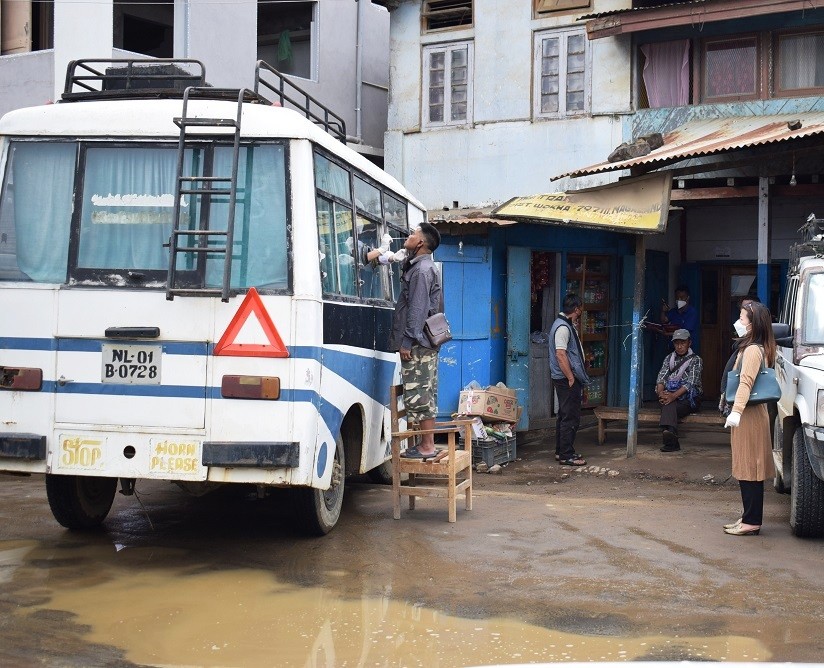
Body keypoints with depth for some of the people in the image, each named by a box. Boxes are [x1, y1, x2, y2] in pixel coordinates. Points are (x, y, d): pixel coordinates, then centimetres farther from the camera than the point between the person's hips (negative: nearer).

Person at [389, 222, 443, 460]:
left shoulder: (422, 269, -13)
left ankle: (427, 446, -6)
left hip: (417, 344, -10)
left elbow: (417, 309, -19)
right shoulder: (421, 267, 19)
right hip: (425, 342, 10)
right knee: (424, 394, 12)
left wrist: (407, 341, -20)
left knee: (419, 394, -8)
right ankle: (426, 443, 17)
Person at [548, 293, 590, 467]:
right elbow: (560, 354, -24)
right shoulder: (563, 327, -17)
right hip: (567, 379, -11)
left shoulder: (566, 325, 16)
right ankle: (566, 455, -3)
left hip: (567, 379, 11)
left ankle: (561, 452, 23)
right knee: (571, 417, -7)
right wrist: (571, 379, -22)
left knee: (565, 415, 15)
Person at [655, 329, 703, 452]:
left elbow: (691, 383, -10)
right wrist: (661, 392, -18)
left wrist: (674, 395, -26)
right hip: (670, 394, 3)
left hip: (688, 397, -3)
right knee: (669, 405, -35)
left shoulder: (695, 360, 5)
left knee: (668, 407, -34)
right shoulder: (669, 358, 20)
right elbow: (661, 377, 6)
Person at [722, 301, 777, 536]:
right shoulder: (761, 348, 15)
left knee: (749, 468, -6)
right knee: (747, 469, 14)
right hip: (748, 415, 10)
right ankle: (748, 518, 20)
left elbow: (746, 382, -28)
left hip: (749, 417, -10)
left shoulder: (752, 350, -17)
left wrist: (736, 411, -37)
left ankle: (752, 522, -3)